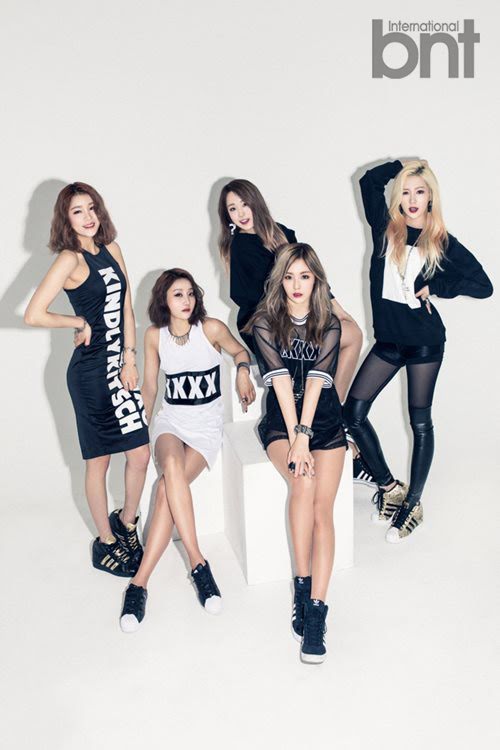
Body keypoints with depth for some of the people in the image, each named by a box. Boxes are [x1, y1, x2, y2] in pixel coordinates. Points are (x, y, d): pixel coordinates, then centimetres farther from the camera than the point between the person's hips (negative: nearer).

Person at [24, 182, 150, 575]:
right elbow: (34, 314, -22)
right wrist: (81, 323, -8)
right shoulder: (70, 259, -12)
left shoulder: (111, 249, 8)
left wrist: (130, 359, -1)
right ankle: (106, 542, 25)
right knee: (100, 460, 7)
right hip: (91, 371, -6)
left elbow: (126, 306, 7)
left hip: (120, 366, 6)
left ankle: (126, 522, 34)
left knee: (140, 453, 9)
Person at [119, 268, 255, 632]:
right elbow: (150, 387, 13)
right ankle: (198, 562, -29)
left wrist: (243, 371, -9)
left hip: (207, 424, -1)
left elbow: (240, 350, 13)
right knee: (172, 466, -35)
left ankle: (140, 584, -23)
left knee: (167, 487, -27)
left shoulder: (211, 328, -6)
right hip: (170, 419, 2)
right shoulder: (155, 335, 2)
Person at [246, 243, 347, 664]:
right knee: (303, 485, -28)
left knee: (322, 510, -16)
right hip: (281, 423, -1)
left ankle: (316, 610, -16)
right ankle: (303, 587, -13)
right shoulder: (265, 323, -1)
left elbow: (317, 380, -11)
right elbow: (280, 381, -12)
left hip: (325, 422, 1)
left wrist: (304, 436, -21)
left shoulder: (329, 324, 2)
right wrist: (294, 438, -19)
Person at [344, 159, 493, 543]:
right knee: (353, 411, -2)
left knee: (420, 422, 7)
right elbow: (370, 180, 8)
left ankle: (413, 503, 20)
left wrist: (433, 287, -11)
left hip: (425, 341, -3)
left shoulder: (443, 243, -5)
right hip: (388, 338, 4)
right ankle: (389, 487, 14)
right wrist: (407, 164, 6)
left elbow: (484, 286, -6)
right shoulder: (385, 228, 2)